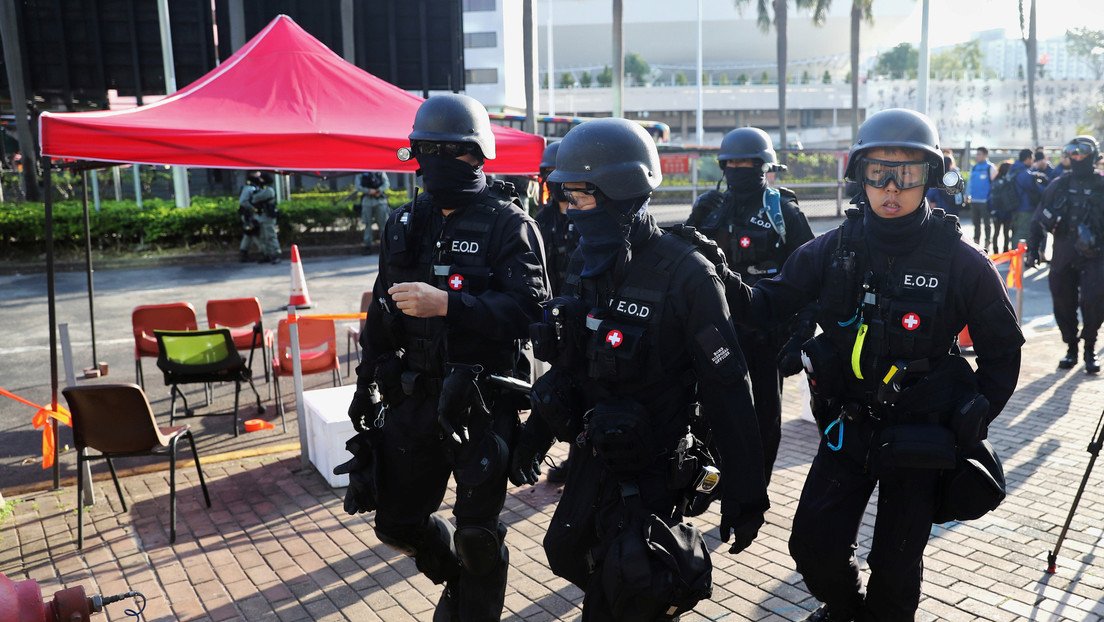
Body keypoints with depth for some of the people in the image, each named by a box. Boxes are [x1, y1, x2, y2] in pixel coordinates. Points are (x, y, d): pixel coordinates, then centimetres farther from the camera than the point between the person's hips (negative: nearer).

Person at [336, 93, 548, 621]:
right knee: (398, 522, 15)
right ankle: (458, 578, 44)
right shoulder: (405, 223, 10)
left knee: (477, 531, 5)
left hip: (483, 400, -5)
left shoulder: (508, 223, -8)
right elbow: (383, 311, 16)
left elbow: (529, 308, -20)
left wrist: (448, 304, -29)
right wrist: (366, 385, 16)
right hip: (415, 396, 6)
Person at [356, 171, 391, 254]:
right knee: (368, 224, 1)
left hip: (380, 200, 0)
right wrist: (368, 191, -16)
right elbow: (358, 186, 1)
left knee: (383, 223, -2)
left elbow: (387, 184, 5)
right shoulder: (361, 173, 8)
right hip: (367, 201, 0)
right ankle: (368, 245, 5)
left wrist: (379, 190, -13)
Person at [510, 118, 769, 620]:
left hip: (652, 467, -7)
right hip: (592, 455, 7)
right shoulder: (587, 262, 0)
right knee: (568, 554, 19)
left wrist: (744, 491, -16)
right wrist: (535, 432, 16)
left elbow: (726, 389, -19)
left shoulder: (686, 272, -20)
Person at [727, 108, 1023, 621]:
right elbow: (769, 303, -3)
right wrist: (727, 286, -24)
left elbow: (1002, 352, -1)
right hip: (847, 425, 2)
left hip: (920, 437, -2)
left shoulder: (960, 261, -11)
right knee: (813, 546, 5)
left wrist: (968, 427, -6)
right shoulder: (836, 247, -5)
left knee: (896, 565, 10)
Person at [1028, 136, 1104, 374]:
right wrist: (1033, 248, 4)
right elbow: (1040, 219, 9)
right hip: (1063, 257, 2)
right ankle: (1071, 347, 22)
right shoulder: (1059, 186, 6)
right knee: (1063, 304, 6)